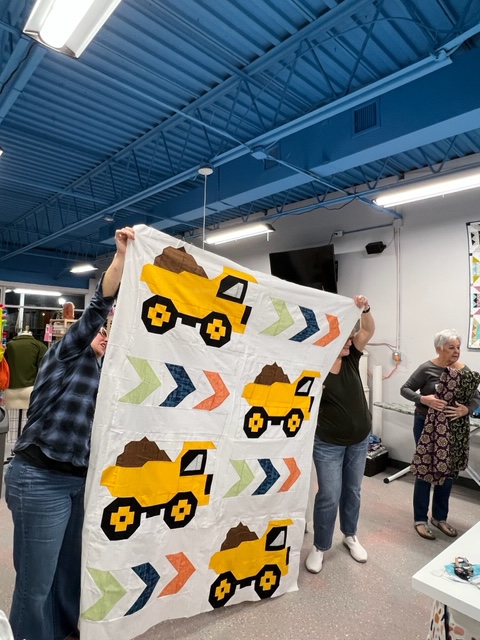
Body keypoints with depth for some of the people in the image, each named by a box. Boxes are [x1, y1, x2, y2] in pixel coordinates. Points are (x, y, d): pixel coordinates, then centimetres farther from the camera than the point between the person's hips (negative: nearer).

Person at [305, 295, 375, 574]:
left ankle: (350, 535, 41)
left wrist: (365, 309, -33)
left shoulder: (351, 357, -5)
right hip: (329, 443, -5)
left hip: (360, 439, 5)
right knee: (329, 496, 1)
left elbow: (369, 330, -17)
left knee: (353, 491, 19)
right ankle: (320, 547, 23)